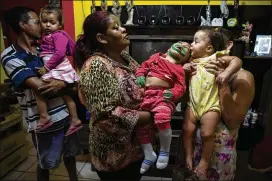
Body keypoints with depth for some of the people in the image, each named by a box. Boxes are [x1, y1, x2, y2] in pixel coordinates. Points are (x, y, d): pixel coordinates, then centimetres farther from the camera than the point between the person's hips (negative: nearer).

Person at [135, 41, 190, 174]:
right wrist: (140, 75, 2)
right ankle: (149, 155, 20)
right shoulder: (156, 57, 22)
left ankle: (164, 151, -5)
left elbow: (181, 86, 0)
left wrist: (173, 93, -20)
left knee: (162, 118, -33)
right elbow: (144, 66, 22)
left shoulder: (179, 68, 9)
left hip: (162, 96, -5)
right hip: (145, 95, 5)